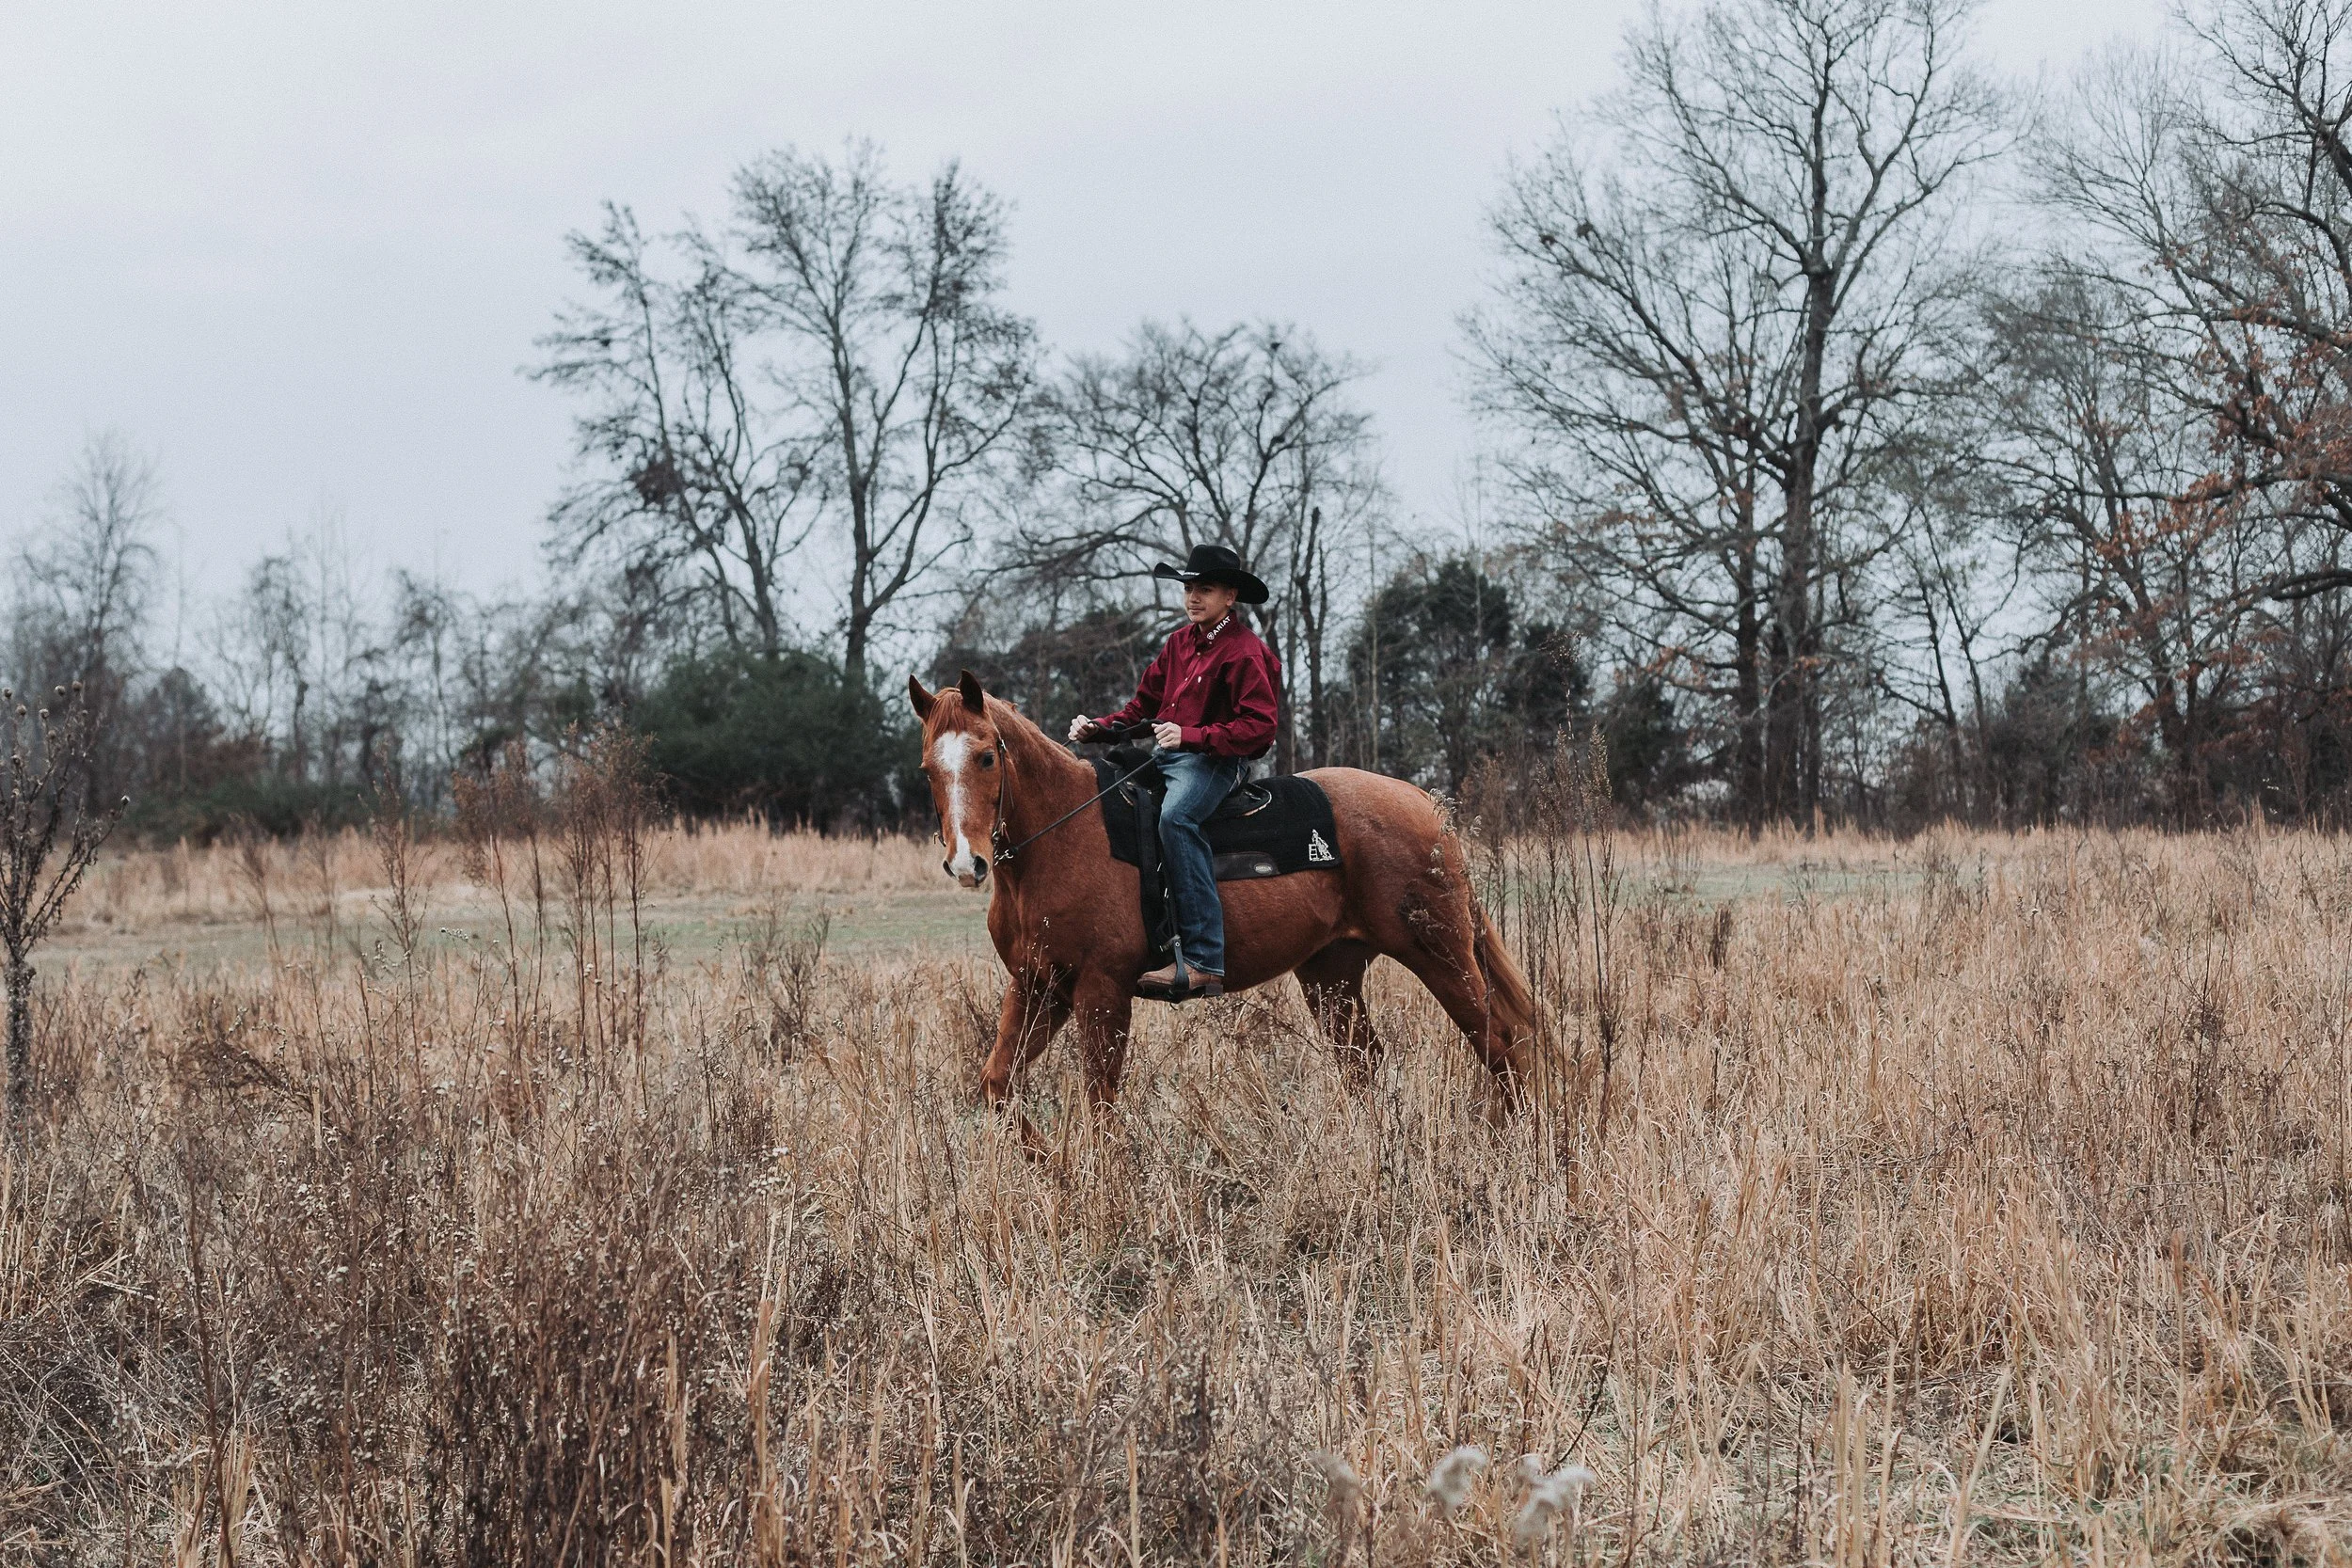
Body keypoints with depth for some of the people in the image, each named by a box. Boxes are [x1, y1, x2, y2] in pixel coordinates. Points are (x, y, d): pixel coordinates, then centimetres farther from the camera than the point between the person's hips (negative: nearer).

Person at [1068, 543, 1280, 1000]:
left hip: (1216, 760, -10)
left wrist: (1190, 735, -28)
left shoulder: (1242, 652, -10)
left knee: (1175, 814, -38)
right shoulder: (1181, 642, 16)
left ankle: (1205, 962, -42)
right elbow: (1144, 704, 22)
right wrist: (1097, 727, 5)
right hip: (1165, 753, 10)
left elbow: (1258, 726, -19)